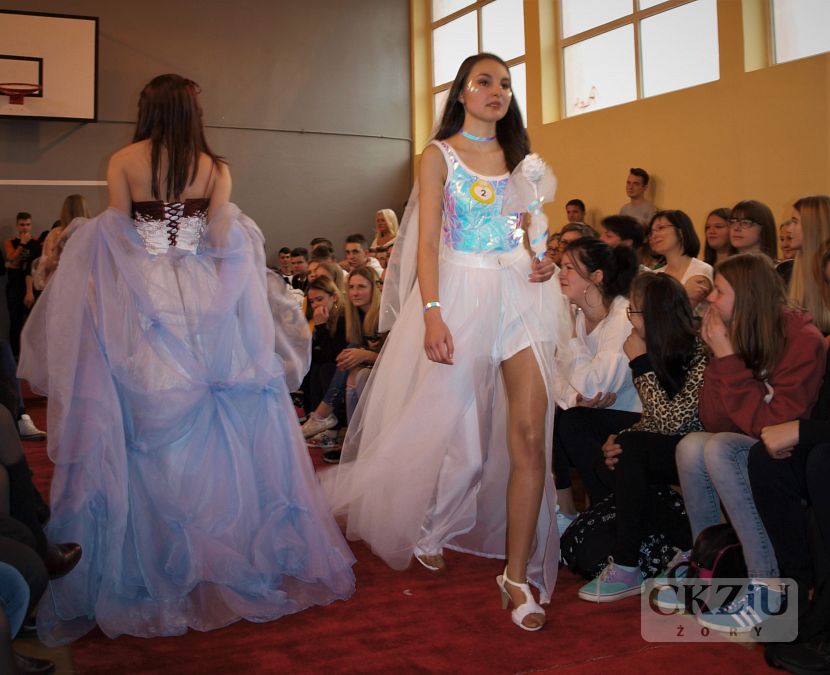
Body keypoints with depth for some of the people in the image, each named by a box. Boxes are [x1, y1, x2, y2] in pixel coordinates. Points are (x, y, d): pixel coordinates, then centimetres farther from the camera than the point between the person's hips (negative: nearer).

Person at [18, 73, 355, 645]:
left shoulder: (123, 162, 0)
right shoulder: (216, 167, 3)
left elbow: (113, 240, -1)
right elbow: (222, 242, 0)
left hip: (142, 302, -1)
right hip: (206, 304, 1)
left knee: (150, 427, 4)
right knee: (216, 426, 9)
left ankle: (153, 571, 11)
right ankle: (231, 554, 17)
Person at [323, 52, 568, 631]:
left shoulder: (518, 156, 16)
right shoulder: (440, 155, 3)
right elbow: (427, 241, -5)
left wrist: (546, 263, -3)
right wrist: (432, 315, -17)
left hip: (523, 292, 3)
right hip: (461, 292, -3)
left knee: (530, 432, -9)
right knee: (448, 425, 6)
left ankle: (518, 574, -1)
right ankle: (427, 529, 36)